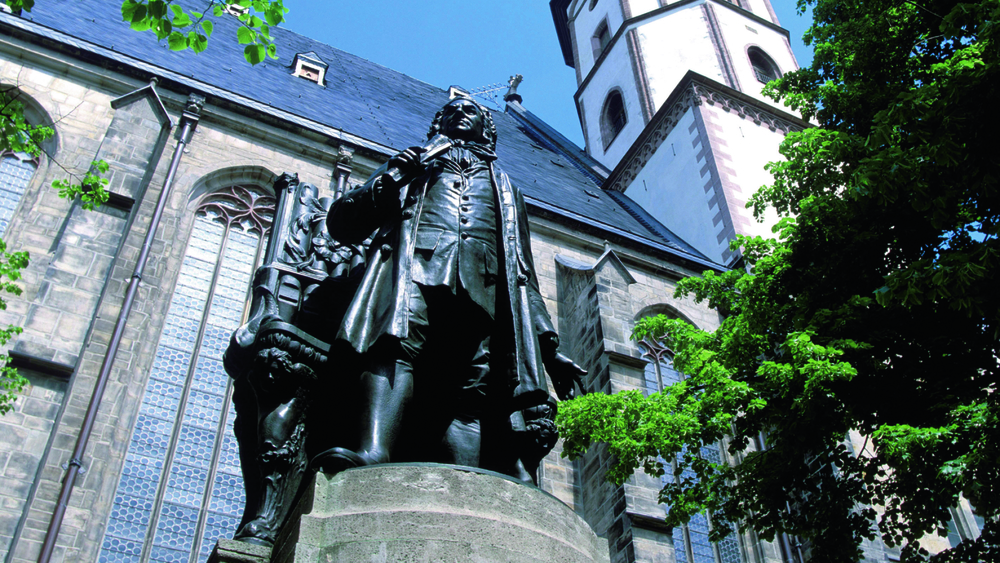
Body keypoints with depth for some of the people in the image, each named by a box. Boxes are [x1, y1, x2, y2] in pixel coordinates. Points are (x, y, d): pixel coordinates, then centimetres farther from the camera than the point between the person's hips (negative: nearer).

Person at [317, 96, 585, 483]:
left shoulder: (505, 188, 40)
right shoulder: (413, 162, 36)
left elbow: (526, 276, 31)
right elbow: (341, 224, 25)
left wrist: (550, 349, 18)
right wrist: (386, 185, 4)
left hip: (488, 281, 1)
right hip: (418, 258, -1)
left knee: (477, 390, -22)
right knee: (397, 341, -33)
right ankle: (374, 449, -53)